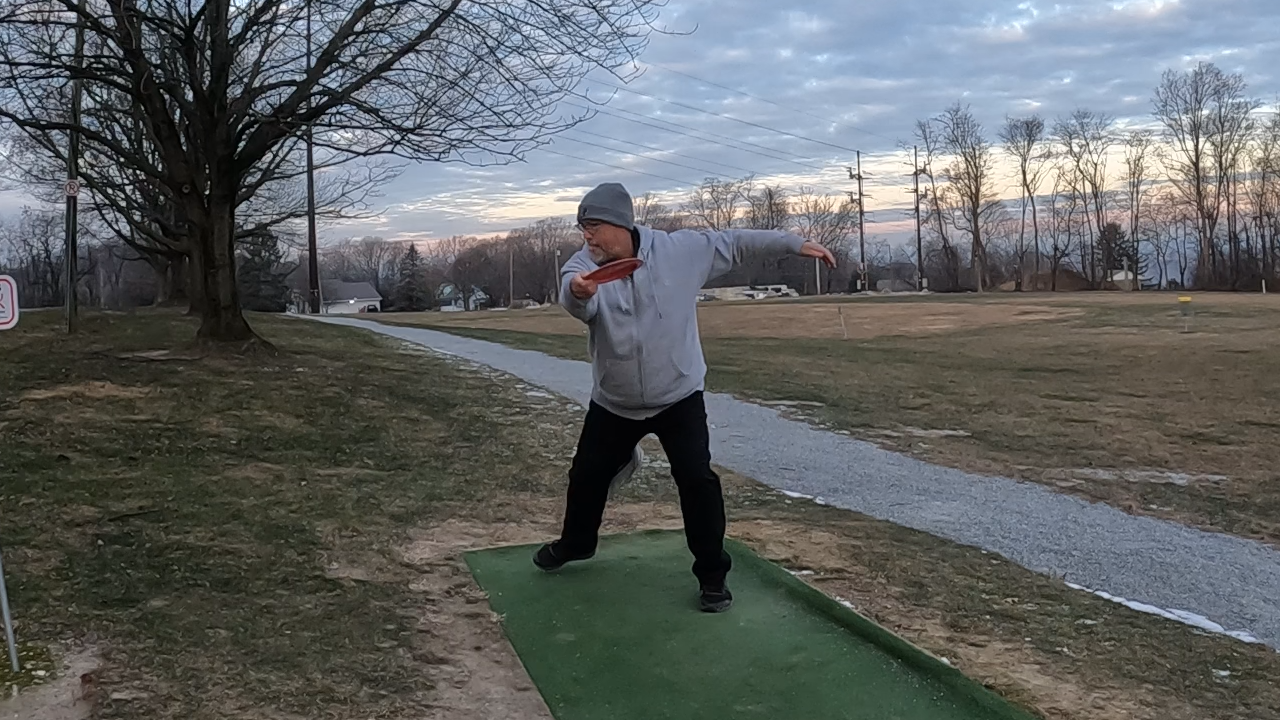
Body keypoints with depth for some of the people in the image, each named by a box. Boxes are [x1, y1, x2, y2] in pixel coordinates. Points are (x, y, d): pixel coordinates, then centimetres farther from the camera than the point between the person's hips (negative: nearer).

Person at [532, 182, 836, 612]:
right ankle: (575, 543, 46)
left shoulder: (681, 250, -14)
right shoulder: (583, 266, -16)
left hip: (678, 397, -2)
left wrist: (794, 244, -3)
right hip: (613, 403, 2)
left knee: (697, 480, -12)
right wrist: (577, 292, -64)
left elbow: (735, 242, -2)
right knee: (587, 475, 17)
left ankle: (712, 574, 6)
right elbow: (577, 303, -38)